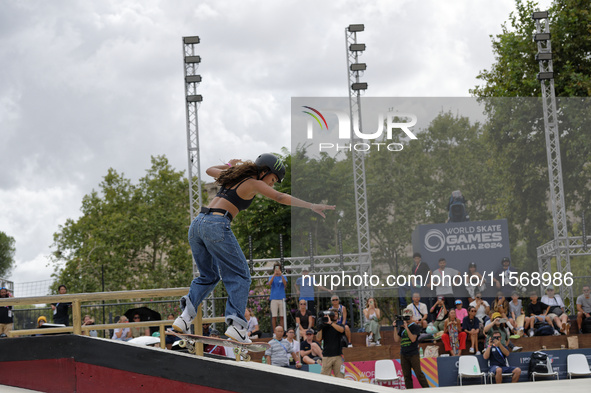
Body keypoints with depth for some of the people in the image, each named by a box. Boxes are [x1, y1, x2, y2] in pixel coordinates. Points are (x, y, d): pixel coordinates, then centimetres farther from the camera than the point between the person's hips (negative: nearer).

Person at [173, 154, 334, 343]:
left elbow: (210, 170, 44)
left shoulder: (234, 176, 23)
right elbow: (280, 197, -13)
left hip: (197, 223, 8)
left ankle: (185, 316, 1)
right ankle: (235, 324, -14)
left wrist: (229, 165, 61)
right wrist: (311, 206, -19)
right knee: (239, 276, 1)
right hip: (217, 225, -8)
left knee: (208, 277, 21)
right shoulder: (253, 184, 3)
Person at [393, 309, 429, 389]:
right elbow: (396, 340, 9)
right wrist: (395, 327, 5)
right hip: (403, 355, 5)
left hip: (413, 354, -5)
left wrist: (406, 328, -19)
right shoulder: (402, 328, 13)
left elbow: (413, 339, -16)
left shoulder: (415, 327, -3)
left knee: (419, 373, -7)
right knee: (407, 376, 5)